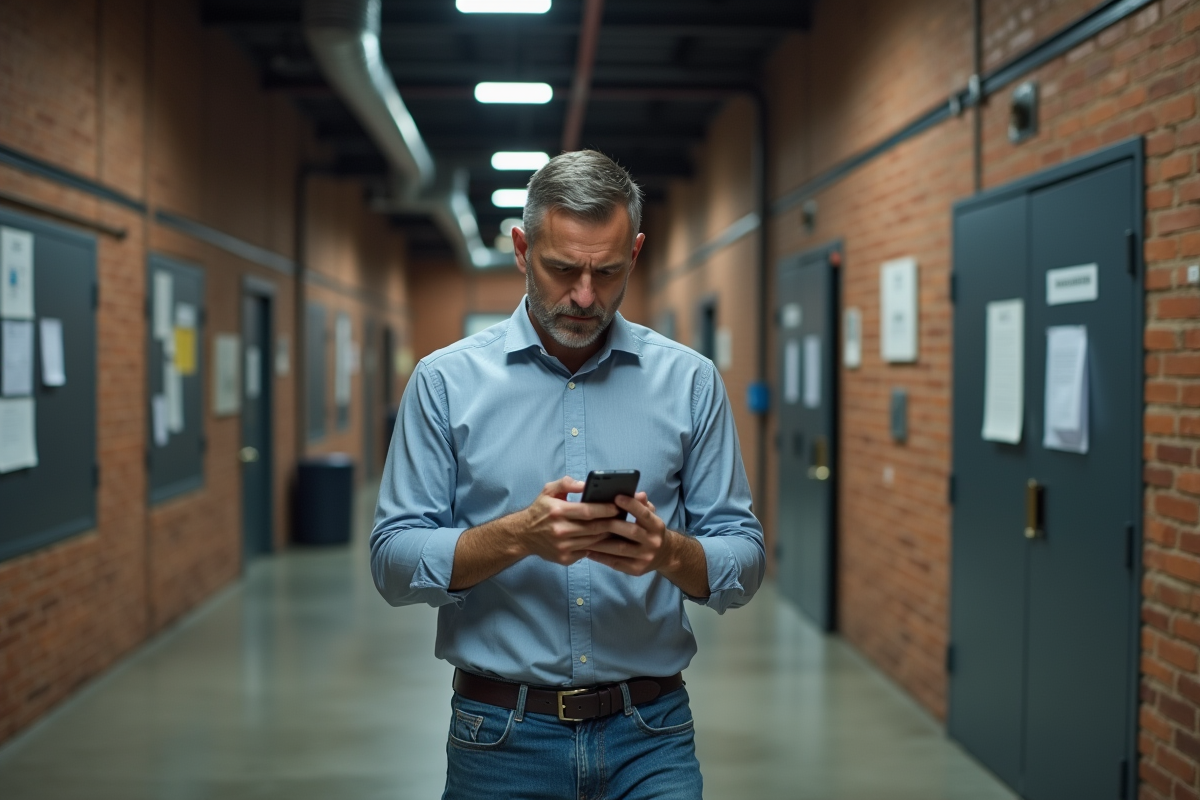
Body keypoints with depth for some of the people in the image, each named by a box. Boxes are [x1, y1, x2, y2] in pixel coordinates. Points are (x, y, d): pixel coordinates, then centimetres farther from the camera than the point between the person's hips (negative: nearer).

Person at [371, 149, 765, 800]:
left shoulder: (689, 381, 2)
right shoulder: (446, 381, -1)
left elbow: (743, 561, 2)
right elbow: (394, 562, -5)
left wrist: (668, 550, -19)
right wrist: (518, 536, -20)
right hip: (500, 739, 0)